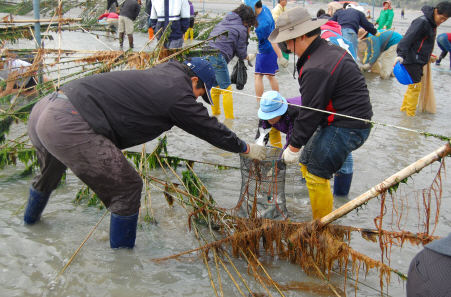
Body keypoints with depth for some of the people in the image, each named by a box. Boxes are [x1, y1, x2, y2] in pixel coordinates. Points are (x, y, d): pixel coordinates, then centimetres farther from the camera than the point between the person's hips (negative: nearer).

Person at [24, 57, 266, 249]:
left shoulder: (165, 72, 19)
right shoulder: (177, 95, -6)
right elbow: (210, 129, 4)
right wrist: (246, 149, 19)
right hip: (70, 127, -10)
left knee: (49, 172, 38)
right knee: (127, 188, 2)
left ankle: (30, 219, 65)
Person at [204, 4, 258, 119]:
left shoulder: (223, 22, 23)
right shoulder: (242, 29, 2)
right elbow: (241, 52, 3)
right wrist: (249, 57, 25)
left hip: (206, 53, 8)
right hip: (218, 57, -8)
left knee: (216, 87, 22)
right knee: (226, 89, 0)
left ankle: (215, 113, 32)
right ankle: (229, 118, 2)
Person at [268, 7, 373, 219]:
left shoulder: (317, 68, -24)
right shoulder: (330, 50, 10)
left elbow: (311, 112, -20)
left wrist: (294, 146, -10)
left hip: (345, 129, -11)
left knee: (316, 175, -6)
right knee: (306, 161, 20)